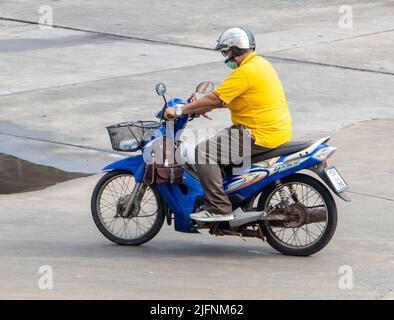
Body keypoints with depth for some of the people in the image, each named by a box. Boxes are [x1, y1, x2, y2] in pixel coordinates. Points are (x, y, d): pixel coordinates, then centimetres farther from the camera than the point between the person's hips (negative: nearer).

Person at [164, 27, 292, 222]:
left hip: (260, 136, -11)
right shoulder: (260, 64, 15)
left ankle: (220, 209, -19)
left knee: (203, 152, -15)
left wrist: (180, 111, -13)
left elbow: (215, 99, -19)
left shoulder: (245, 72, -17)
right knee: (221, 139, 31)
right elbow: (225, 99, 22)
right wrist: (200, 107, 17)